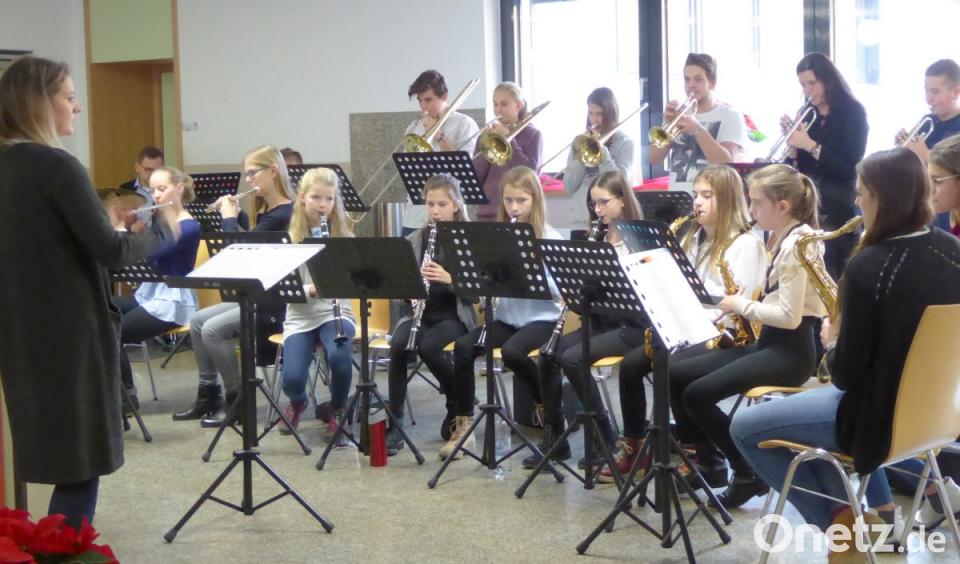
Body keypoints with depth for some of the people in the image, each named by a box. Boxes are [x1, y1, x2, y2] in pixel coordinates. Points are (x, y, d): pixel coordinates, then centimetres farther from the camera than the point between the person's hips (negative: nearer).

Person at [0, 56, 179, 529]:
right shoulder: (55, 166, -17)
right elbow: (110, 251, -18)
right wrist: (164, 231, -1)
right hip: (69, 333, -8)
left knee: (59, 458, 18)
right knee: (81, 463, 1)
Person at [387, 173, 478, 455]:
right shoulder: (413, 241, 8)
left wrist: (450, 279, -24)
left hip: (454, 315, -3)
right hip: (419, 312, 3)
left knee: (429, 346, -32)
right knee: (398, 345, -28)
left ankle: (458, 401, -2)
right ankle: (394, 421, -19)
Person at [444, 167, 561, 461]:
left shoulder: (550, 238, -3)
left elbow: (558, 288, -13)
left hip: (541, 318, -4)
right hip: (506, 317, 4)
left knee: (512, 352, -33)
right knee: (463, 346, -21)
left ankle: (548, 407, -6)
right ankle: (463, 422, -9)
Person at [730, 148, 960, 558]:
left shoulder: (869, 266, -24)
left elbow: (847, 375, -20)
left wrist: (831, 342, 0)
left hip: (885, 415, -8)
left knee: (744, 428, 8)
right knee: (814, 397, 34)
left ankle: (838, 520, 9)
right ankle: (858, 510, 29)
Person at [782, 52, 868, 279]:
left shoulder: (852, 112, -4)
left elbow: (848, 169, -13)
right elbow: (800, 166, 11)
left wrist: (811, 146, -18)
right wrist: (792, 142, -6)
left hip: (837, 208, -5)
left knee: (832, 275, -9)